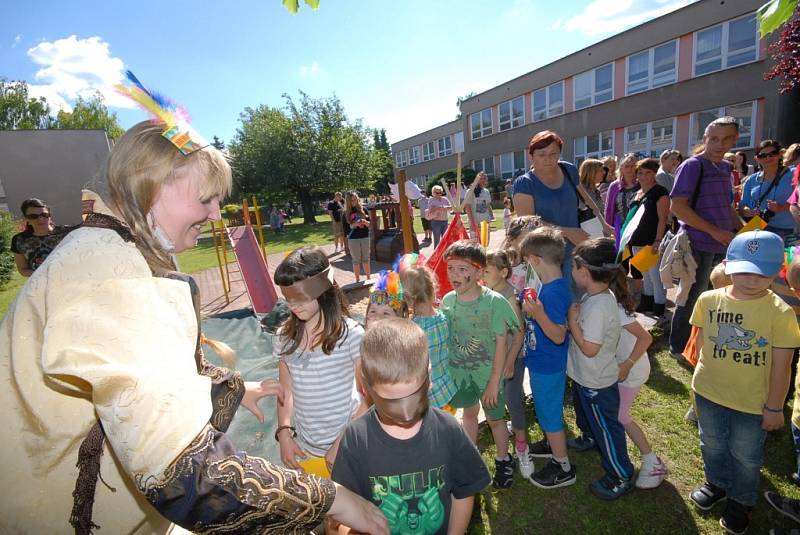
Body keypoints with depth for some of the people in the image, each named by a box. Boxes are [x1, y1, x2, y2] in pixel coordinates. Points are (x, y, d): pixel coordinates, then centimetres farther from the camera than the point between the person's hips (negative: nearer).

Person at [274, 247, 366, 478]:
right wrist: (284, 433, -5)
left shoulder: (351, 334, -18)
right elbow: (286, 390, 5)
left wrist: (344, 442, -14)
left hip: (346, 448, -4)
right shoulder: (286, 336, -4)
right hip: (303, 451, 4)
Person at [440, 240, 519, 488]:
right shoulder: (448, 300, -11)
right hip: (459, 373, 4)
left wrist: (494, 382, -14)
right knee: (469, 413, 25)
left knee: (495, 419, 17)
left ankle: (503, 460, 44)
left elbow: (501, 344, -17)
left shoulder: (495, 302, -23)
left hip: (487, 374, -3)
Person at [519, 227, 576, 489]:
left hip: (548, 366, -9)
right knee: (546, 409, 27)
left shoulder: (553, 293, -30)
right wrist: (530, 305, 9)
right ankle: (552, 444, 51)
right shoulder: (549, 286, -1)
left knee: (550, 413, 9)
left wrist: (538, 314, -43)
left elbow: (558, 336, -31)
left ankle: (563, 468, 29)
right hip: (542, 361, 9)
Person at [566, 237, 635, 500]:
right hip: (585, 376, 10)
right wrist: (575, 317, -7)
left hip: (597, 382, -10)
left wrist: (572, 320, -24)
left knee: (606, 427, 10)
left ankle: (621, 478, 31)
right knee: (584, 411, 33)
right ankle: (589, 438, 61)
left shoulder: (598, 306, -34)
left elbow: (589, 348, -29)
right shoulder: (597, 295, -5)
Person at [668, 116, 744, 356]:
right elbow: (677, 207, -18)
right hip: (698, 244, -7)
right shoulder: (693, 165, -9)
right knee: (693, 298, 3)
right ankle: (679, 347, 18)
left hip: (723, 244, 7)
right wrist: (715, 231, -18)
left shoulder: (725, 167, 14)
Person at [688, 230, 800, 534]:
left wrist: (774, 407, -8)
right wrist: (701, 380, 8)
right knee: (712, 444, 25)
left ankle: (742, 501, 44)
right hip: (708, 392, 3)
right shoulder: (709, 300, -11)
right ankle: (717, 483, 51)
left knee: (746, 455, 20)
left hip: (753, 401, -2)